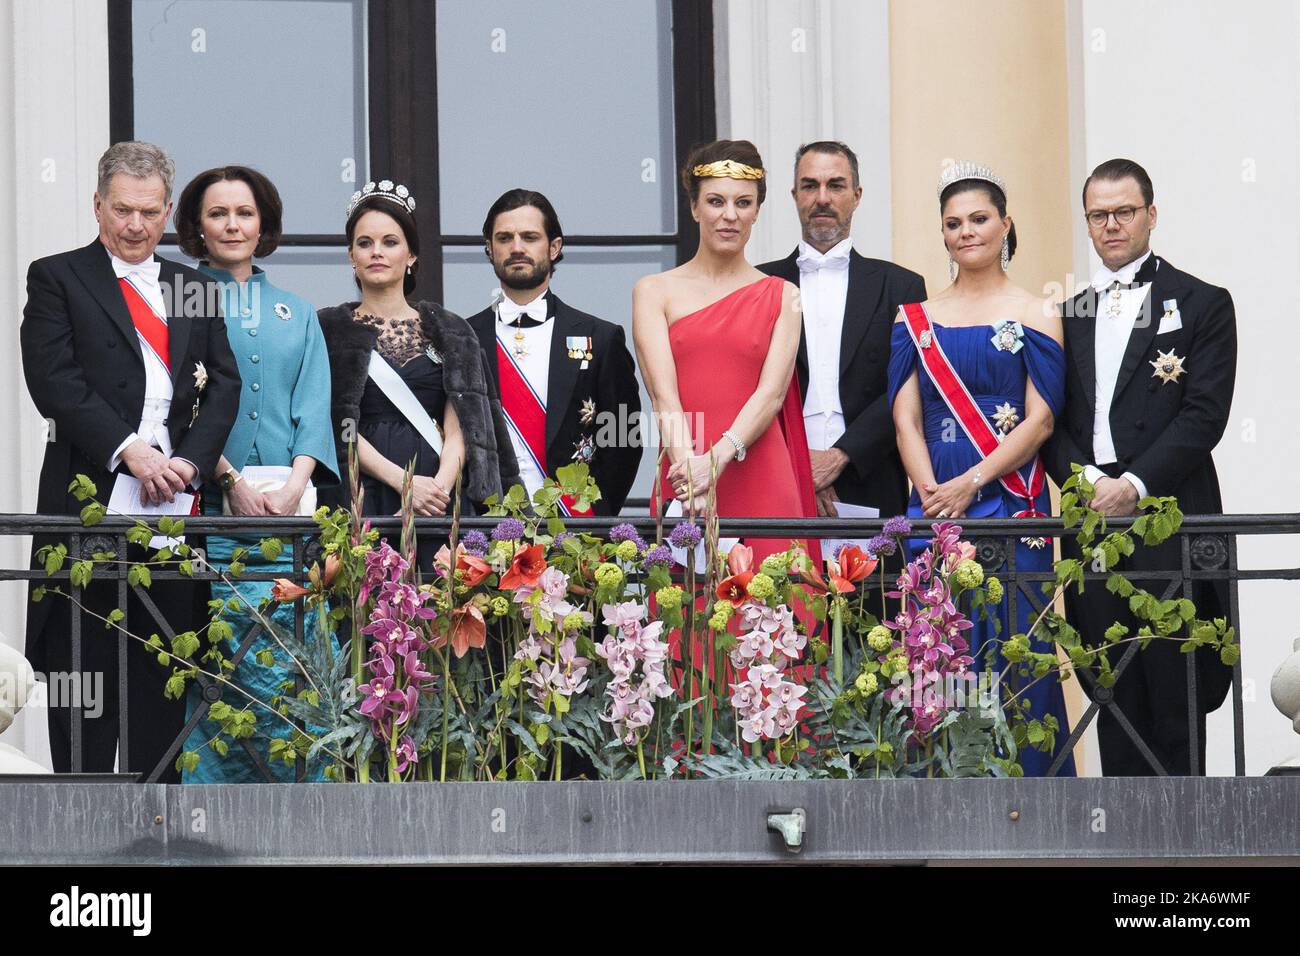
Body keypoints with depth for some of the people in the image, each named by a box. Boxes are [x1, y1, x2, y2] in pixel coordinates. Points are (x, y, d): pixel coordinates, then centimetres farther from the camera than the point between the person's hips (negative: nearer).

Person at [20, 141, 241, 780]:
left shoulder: (193, 290, 17)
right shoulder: (58, 279, 4)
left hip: (175, 503, 4)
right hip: (87, 504, -4)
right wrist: (128, 451, -17)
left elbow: (223, 385, 11)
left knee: (164, 679, 5)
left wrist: (189, 462, -6)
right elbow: (54, 381, -7)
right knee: (84, 671, -1)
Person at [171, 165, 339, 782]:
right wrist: (231, 481, -14)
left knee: (290, 669, -5)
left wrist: (295, 484, -7)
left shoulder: (298, 316, 21)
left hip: (291, 507, 3)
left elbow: (313, 407, 11)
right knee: (221, 658, -11)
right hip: (210, 504, -3)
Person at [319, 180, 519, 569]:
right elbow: (339, 426, -2)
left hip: (443, 501, 2)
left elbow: (459, 427, 5)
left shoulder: (450, 333, 13)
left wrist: (441, 486, -14)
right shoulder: (330, 330, 8)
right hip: (363, 501, -1)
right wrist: (404, 482, -14)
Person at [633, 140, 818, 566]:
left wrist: (719, 457, -21)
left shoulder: (782, 296, 11)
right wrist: (690, 468, -22)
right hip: (683, 481, 0)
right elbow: (663, 395, -5)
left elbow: (772, 392, -4)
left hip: (762, 483, 0)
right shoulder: (654, 291, 8)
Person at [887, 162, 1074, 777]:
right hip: (933, 509, 3)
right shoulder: (915, 321, 13)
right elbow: (906, 418, 6)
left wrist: (970, 484, -13)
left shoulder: (1034, 317, 4)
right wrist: (931, 493, -10)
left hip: (1011, 503, -3)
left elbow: (1040, 420, -3)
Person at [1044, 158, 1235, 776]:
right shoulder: (1069, 317, 19)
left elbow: (1204, 414, -6)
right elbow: (1052, 421, 13)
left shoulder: (1202, 305, 4)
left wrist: (1136, 484, -15)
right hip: (1093, 519, 4)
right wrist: (1087, 481, -6)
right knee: (1114, 698, 3)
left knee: (1175, 695, -6)